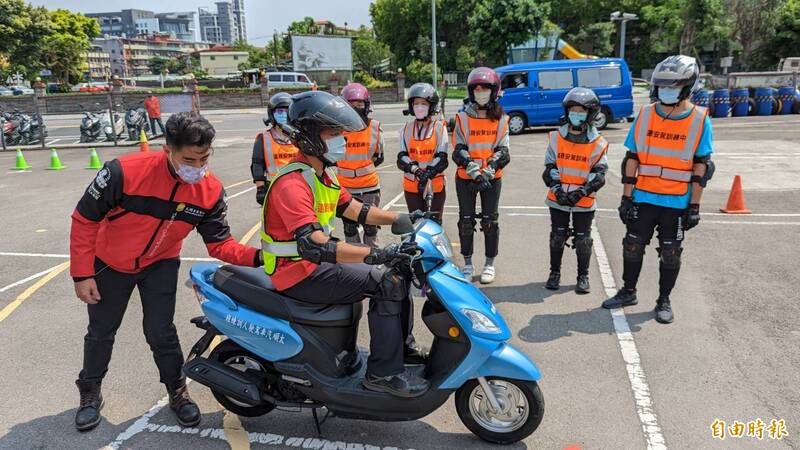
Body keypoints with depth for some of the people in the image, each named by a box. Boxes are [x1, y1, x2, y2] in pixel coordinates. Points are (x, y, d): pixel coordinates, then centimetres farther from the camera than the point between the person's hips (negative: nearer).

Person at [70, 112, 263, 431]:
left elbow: (219, 243, -17)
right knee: (101, 332, 15)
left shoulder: (211, 191, -23)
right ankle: (90, 393, 39)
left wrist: (257, 257, -35)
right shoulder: (125, 172, -34)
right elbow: (85, 219, -20)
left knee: (160, 332, 0)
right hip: (110, 264, -1)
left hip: (160, 265, 1)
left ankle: (178, 392, 25)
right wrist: (82, 275, -17)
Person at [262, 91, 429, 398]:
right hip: (299, 274, -10)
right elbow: (313, 246, -36)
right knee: (385, 282, -20)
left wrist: (399, 220, 0)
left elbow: (353, 209, 13)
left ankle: (402, 346, 19)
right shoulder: (292, 184, -25)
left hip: (316, 264, 10)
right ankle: (383, 372, -12)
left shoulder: (321, 174, 8)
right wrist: (376, 254, -42)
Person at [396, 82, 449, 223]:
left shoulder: (439, 127, -3)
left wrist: (427, 174, -26)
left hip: (435, 184, -2)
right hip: (412, 185, 3)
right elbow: (402, 157, -2)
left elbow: (442, 158, -10)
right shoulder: (407, 128, 6)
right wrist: (416, 170, -21)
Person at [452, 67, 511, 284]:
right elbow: (459, 150, -8)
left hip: (492, 178, 0)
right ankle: (468, 264, 19)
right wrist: (474, 171, -22)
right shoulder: (463, 118, 0)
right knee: (466, 221, 5)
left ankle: (490, 264, 18)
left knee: (490, 221, 4)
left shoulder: (501, 119, 3)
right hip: (465, 178, 0)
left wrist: (488, 171, -20)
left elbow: (502, 151, -4)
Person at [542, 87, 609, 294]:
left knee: (582, 239, 7)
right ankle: (555, 272, 26)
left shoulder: (598, 143, -4)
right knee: (557, 237, 12)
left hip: (584, 201, -1)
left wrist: (580, 192, -17)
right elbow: (549, 169, 0)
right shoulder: (556, 138, 0)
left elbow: (599, 175, -6)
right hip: (558, 199, 2)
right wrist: (557, 190, -14)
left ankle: (583, 276, 22)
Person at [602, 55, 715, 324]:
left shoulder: (700, 121, -5)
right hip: (643, 198, 2)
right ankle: (628, 292, 27)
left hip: (677, 202, -2)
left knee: (670, 253, 8)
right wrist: (626, 197, -1)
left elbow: (701, 166, -3)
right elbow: (632, 159, 2)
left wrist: (694, 205, -5)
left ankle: (664, 301, 24)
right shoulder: (645, 116, -1)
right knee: (633, 246, 8)